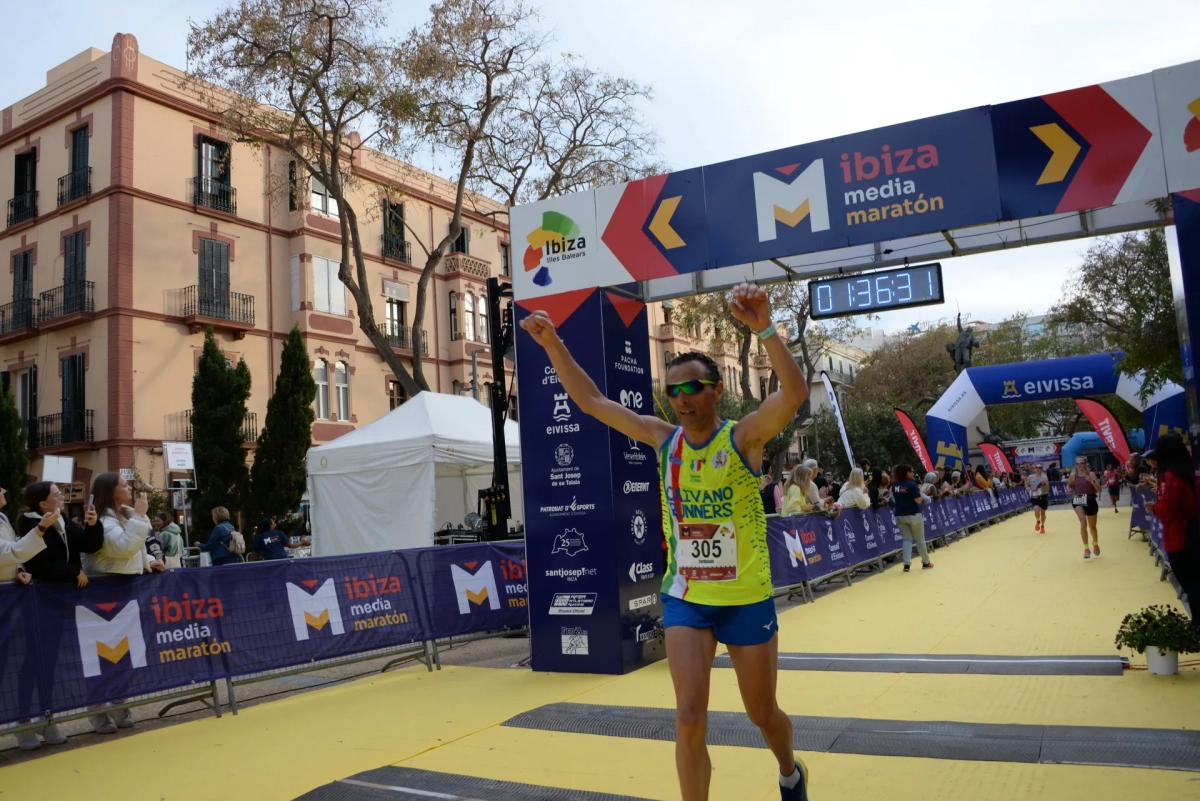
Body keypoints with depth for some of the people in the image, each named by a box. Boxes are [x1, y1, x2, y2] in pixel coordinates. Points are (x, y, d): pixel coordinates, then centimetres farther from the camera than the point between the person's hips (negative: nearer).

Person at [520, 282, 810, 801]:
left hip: (747, 599, -2)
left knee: (763, 713, 16)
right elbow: (591, 400, 1)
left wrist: (764, 328, -44)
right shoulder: (663, 438, -1)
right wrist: (553, 343, -6)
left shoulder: (744, 437, -12)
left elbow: (794, 393, -31)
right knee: (689, 719, -7)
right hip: (684, 598, 2)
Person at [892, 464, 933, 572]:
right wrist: (919, 491, -1)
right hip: (913, 515, -5)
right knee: (920, 539, 11)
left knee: (907, 539, 8)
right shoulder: (911, 484, -14)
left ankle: (907, 564, -4)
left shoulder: (895, 485, 4)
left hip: (900, 516, 5)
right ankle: (926, 562, 24)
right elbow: (918, 500, -17)